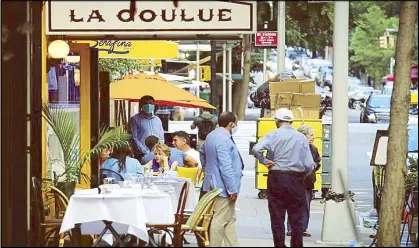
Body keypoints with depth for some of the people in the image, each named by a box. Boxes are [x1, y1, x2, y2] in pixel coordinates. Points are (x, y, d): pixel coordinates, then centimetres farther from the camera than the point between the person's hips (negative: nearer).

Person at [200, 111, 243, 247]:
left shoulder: (211, 136, 12)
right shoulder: (223, 140, -21)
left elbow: (202, 152, 30)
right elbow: (226, 168, -23)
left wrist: (207, 171, 38)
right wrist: (232, 190, -20)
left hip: (214, 183, 11)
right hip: (223, 186, -11)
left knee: (230, 220, 15)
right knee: (220, 220, -6)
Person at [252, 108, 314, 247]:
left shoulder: (273, 135, -5)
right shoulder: (301, 138, 1)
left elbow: (256, 149, -22)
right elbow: (309, 165, -2)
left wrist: (265, 161, -5)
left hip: (276, 178, -1)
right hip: (296, 179, 1)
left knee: (277, 217, 5)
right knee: (297, 219, 9)